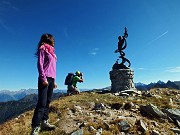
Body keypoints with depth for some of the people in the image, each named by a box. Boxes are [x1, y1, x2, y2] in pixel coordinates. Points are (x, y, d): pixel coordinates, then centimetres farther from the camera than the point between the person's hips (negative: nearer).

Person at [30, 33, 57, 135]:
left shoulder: (51, 51, 22)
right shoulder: (43, 49, 1)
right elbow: (40, 64, -9)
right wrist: (43, 78, -18)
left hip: (51, 79, 8)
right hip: (45, 79, -8)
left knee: (47, 102, 8)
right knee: (42, 103, -10)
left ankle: (44, 122, 15)